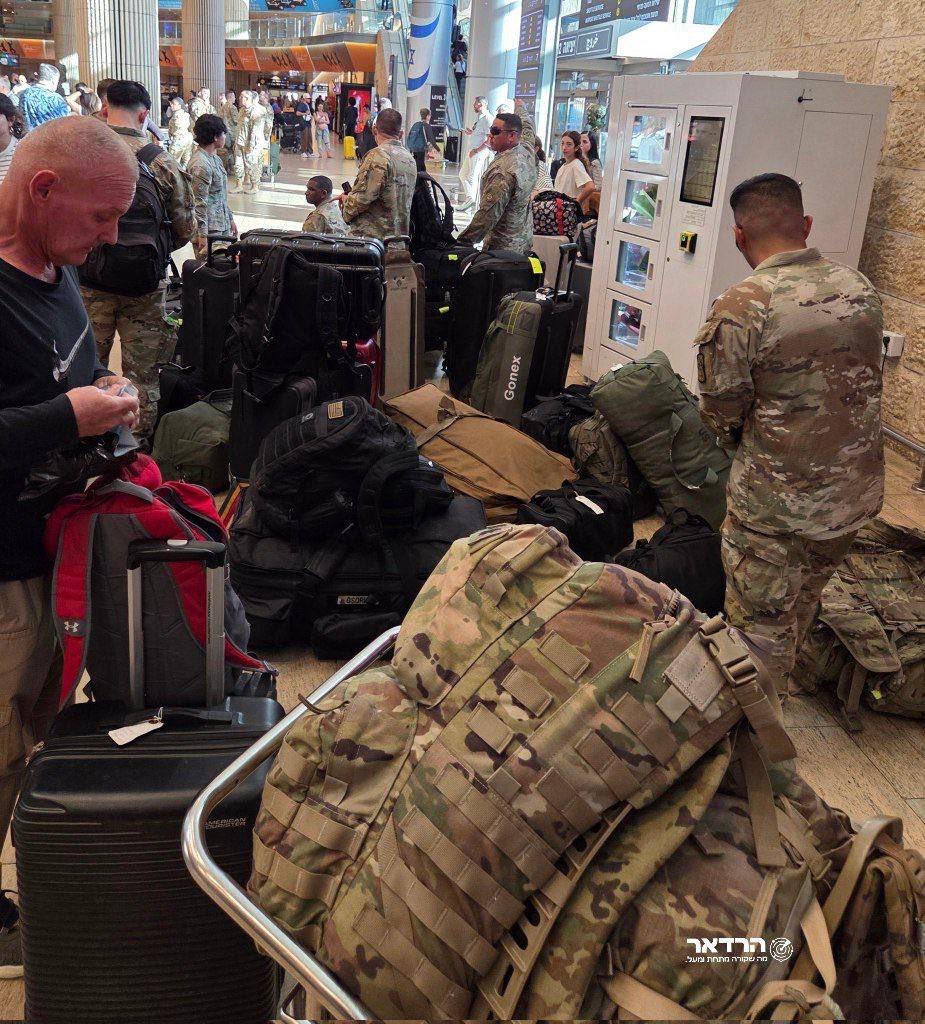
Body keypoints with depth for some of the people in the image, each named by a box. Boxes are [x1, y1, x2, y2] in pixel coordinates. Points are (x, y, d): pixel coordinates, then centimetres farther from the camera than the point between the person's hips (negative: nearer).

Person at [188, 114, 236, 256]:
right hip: (209, 229, -10)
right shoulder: (201, 164, -17)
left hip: (222, 226, 10)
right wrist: (202, 236, -21)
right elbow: (199, 203, -20)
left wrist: (230, 219, 23)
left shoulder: (215, 158, 13)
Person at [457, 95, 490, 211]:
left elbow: (490, 140, -21)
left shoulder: (487, 119, -14)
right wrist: (472, 133, 10)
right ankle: (470, 198, 17)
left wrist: (476, 150, -21)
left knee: (472, 177, -8)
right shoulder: (478, 118, 15)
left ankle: (471, 200, -2)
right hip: (471, 152, 10)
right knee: (462, 174, 13)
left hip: (479, 153, -10)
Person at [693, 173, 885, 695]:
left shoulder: (739, 309, -21)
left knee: (761, 627, 10)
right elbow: (866, 381, 10)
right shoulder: (862, 288, -1)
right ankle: (777, 688, 50)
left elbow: (722, 411, -12)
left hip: (777, 503, -7)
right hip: (858, 494, 7)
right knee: (803, 602, 28)